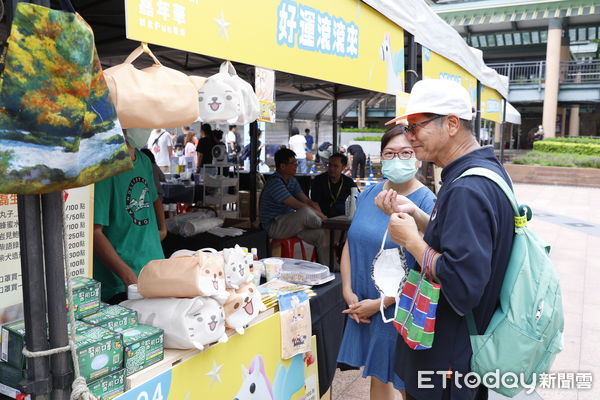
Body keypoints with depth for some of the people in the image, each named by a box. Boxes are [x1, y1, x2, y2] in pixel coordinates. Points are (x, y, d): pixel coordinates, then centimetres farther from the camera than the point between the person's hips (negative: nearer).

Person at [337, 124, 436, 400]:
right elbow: (350, 243, 8)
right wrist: (348, 291, -2)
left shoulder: (427, 203, -15)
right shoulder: (368, 194, 3)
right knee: (377, 375, 21)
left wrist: (380, 303, -16)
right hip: (362, 308, 5)